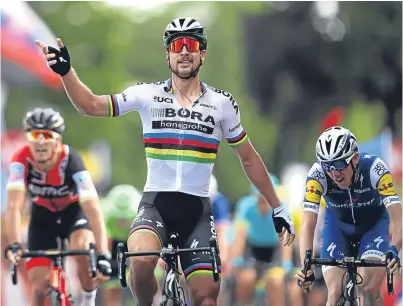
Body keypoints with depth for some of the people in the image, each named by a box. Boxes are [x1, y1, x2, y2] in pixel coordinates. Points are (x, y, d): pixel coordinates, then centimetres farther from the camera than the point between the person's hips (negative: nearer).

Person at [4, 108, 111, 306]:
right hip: (42, 215, 2)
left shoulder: (71, 161, -34)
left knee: (83, 249, -33)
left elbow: (93, 210, -40)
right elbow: (14, 206, -37)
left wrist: (103, 254, -50)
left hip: (73, 211, -2)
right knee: (39, 286, -8)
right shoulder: (22, 160, -30)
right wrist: (14, 245, -53)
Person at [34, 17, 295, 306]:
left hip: (197, 208, 1)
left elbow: (249, 158, 12)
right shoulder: (148, 94, 0)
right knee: (141, 260, -32)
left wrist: (277, 208, 13)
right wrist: (66, 71, -24)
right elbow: (91, 105, -6)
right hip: (155, 203, -1)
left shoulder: (221, 102, 3)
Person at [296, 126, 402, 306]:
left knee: (370, 289, -22)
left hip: (374, 224, -1)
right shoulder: (317, 174, -32)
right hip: (338, 226, 1)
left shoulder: (374, 168, -34)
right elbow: (308, 225, -36)